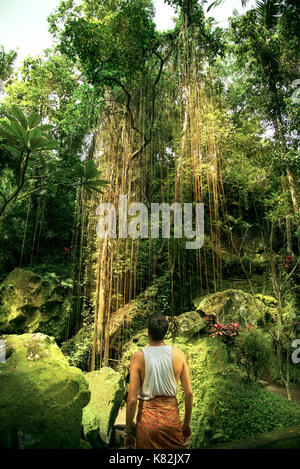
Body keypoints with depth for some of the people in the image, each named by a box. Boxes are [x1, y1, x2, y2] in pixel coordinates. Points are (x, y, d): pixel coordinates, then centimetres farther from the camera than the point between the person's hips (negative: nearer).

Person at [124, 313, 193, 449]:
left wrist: (128, 433, 0)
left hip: (148, 416, -2)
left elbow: (132, 399, -12)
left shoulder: (138, 357, -13)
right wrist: (187, 423, 11)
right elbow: (189, 393, -2)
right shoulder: (178, 354, -7)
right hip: (171, 417, 2)